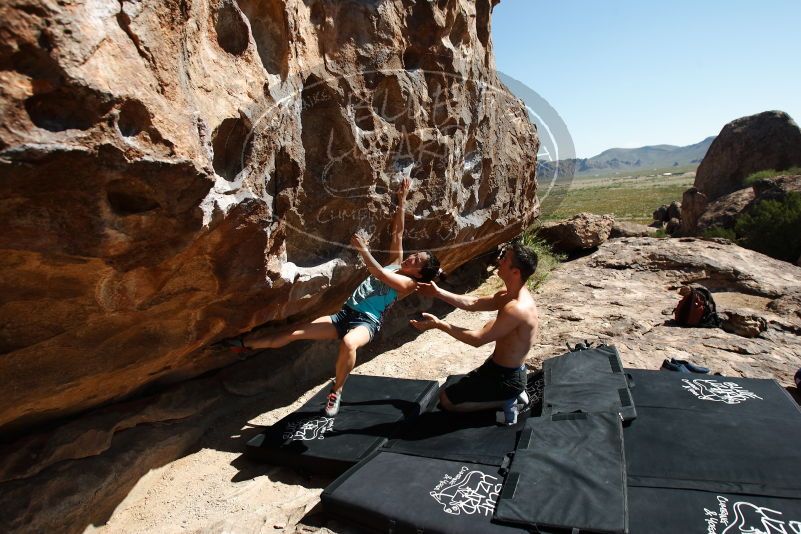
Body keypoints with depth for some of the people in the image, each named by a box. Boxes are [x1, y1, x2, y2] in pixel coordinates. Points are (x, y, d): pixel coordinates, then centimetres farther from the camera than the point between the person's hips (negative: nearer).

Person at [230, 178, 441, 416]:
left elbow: (379, 274, -21)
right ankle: (243, 344, 9)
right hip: (345, 313, 7)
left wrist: (363, 250, -30)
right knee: (293, 333, -3)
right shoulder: (396, 262, 15)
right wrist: (402, 200, 7)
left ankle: (336, 391, -18)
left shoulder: (409, 283, -5)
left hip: (367, 321, -6)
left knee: (348, 343, -43)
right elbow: (398, 231, 13)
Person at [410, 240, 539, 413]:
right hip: (499, 367, 9)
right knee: (453, 388, 25)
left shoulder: (517, 308, -31)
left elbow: (477, 339, -28)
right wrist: (438, 293, 3)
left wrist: (439, 324, -22)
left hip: (506, 378, -9)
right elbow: (474, 303, 7)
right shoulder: (510, 294, -1)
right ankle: (510, 395, 17)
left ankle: (504, 401, 1)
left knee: (446, 399, 1)